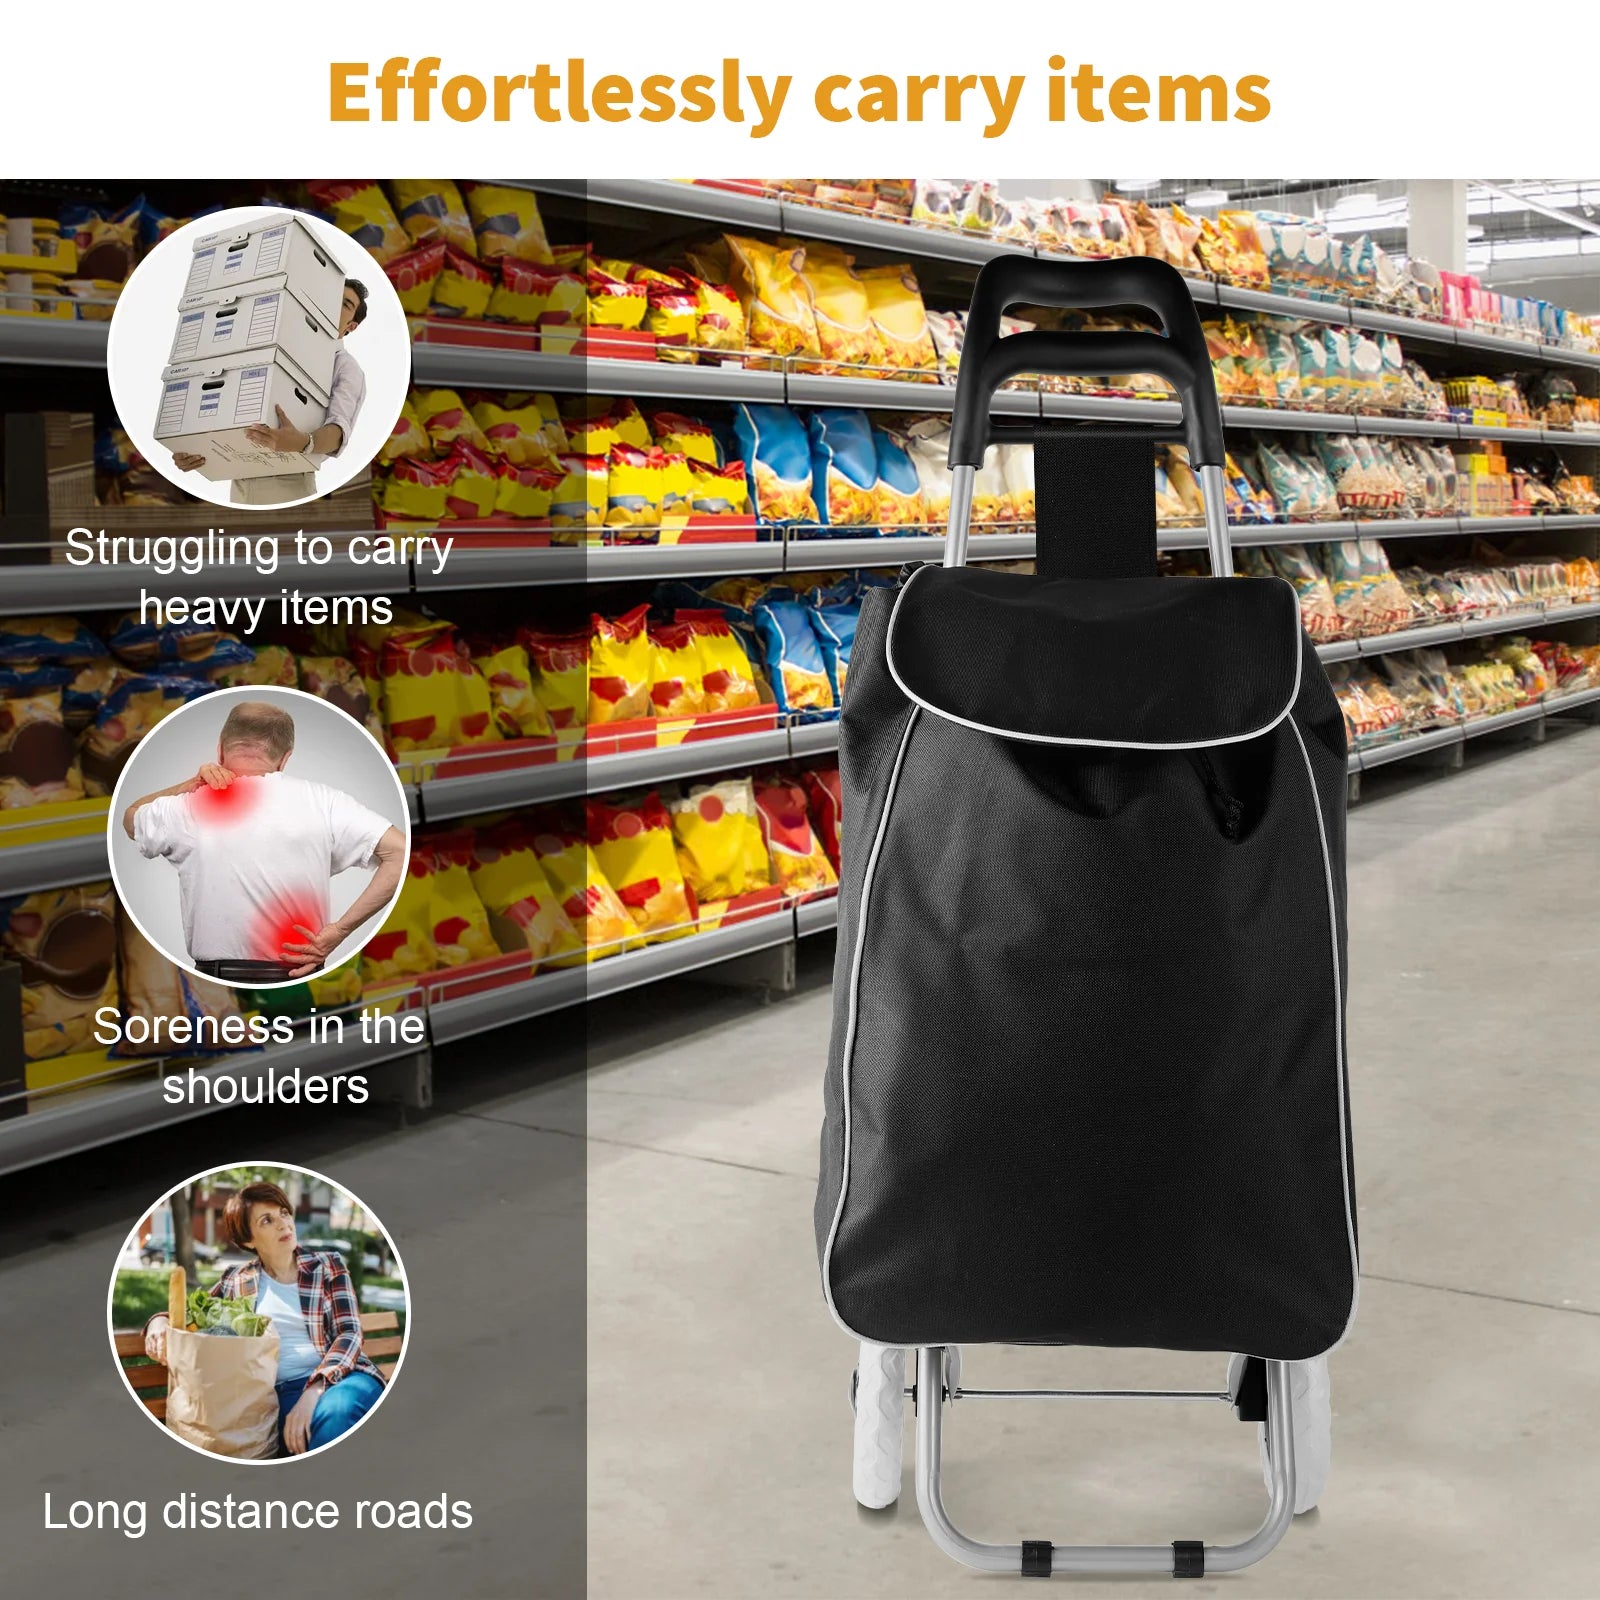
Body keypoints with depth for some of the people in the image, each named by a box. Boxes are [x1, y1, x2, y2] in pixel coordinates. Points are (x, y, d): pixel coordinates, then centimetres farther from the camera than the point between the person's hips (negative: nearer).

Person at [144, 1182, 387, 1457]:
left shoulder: (328, 1265, 10)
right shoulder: (236, 1280, 16)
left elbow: (349, 1333, 0)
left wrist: (313, 1391, -19)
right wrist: (160, 1321, -3)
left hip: (343, 1376, 0)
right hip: (286, 1390, 0)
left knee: (336, 1409, -40)